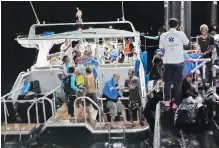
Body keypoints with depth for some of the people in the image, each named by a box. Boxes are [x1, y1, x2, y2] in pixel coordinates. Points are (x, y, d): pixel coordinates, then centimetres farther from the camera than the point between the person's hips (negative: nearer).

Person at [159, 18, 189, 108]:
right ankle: (176, 103, 6)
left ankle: (166, 100, 9)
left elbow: (162, 49, 3)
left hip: (168, 61, 1)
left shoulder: (163, 35, 0)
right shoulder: (181, 34, -5)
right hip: (178, 61, -1)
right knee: (177, 83, 5)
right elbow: (187, 44, 8)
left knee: (167, 82, 13)